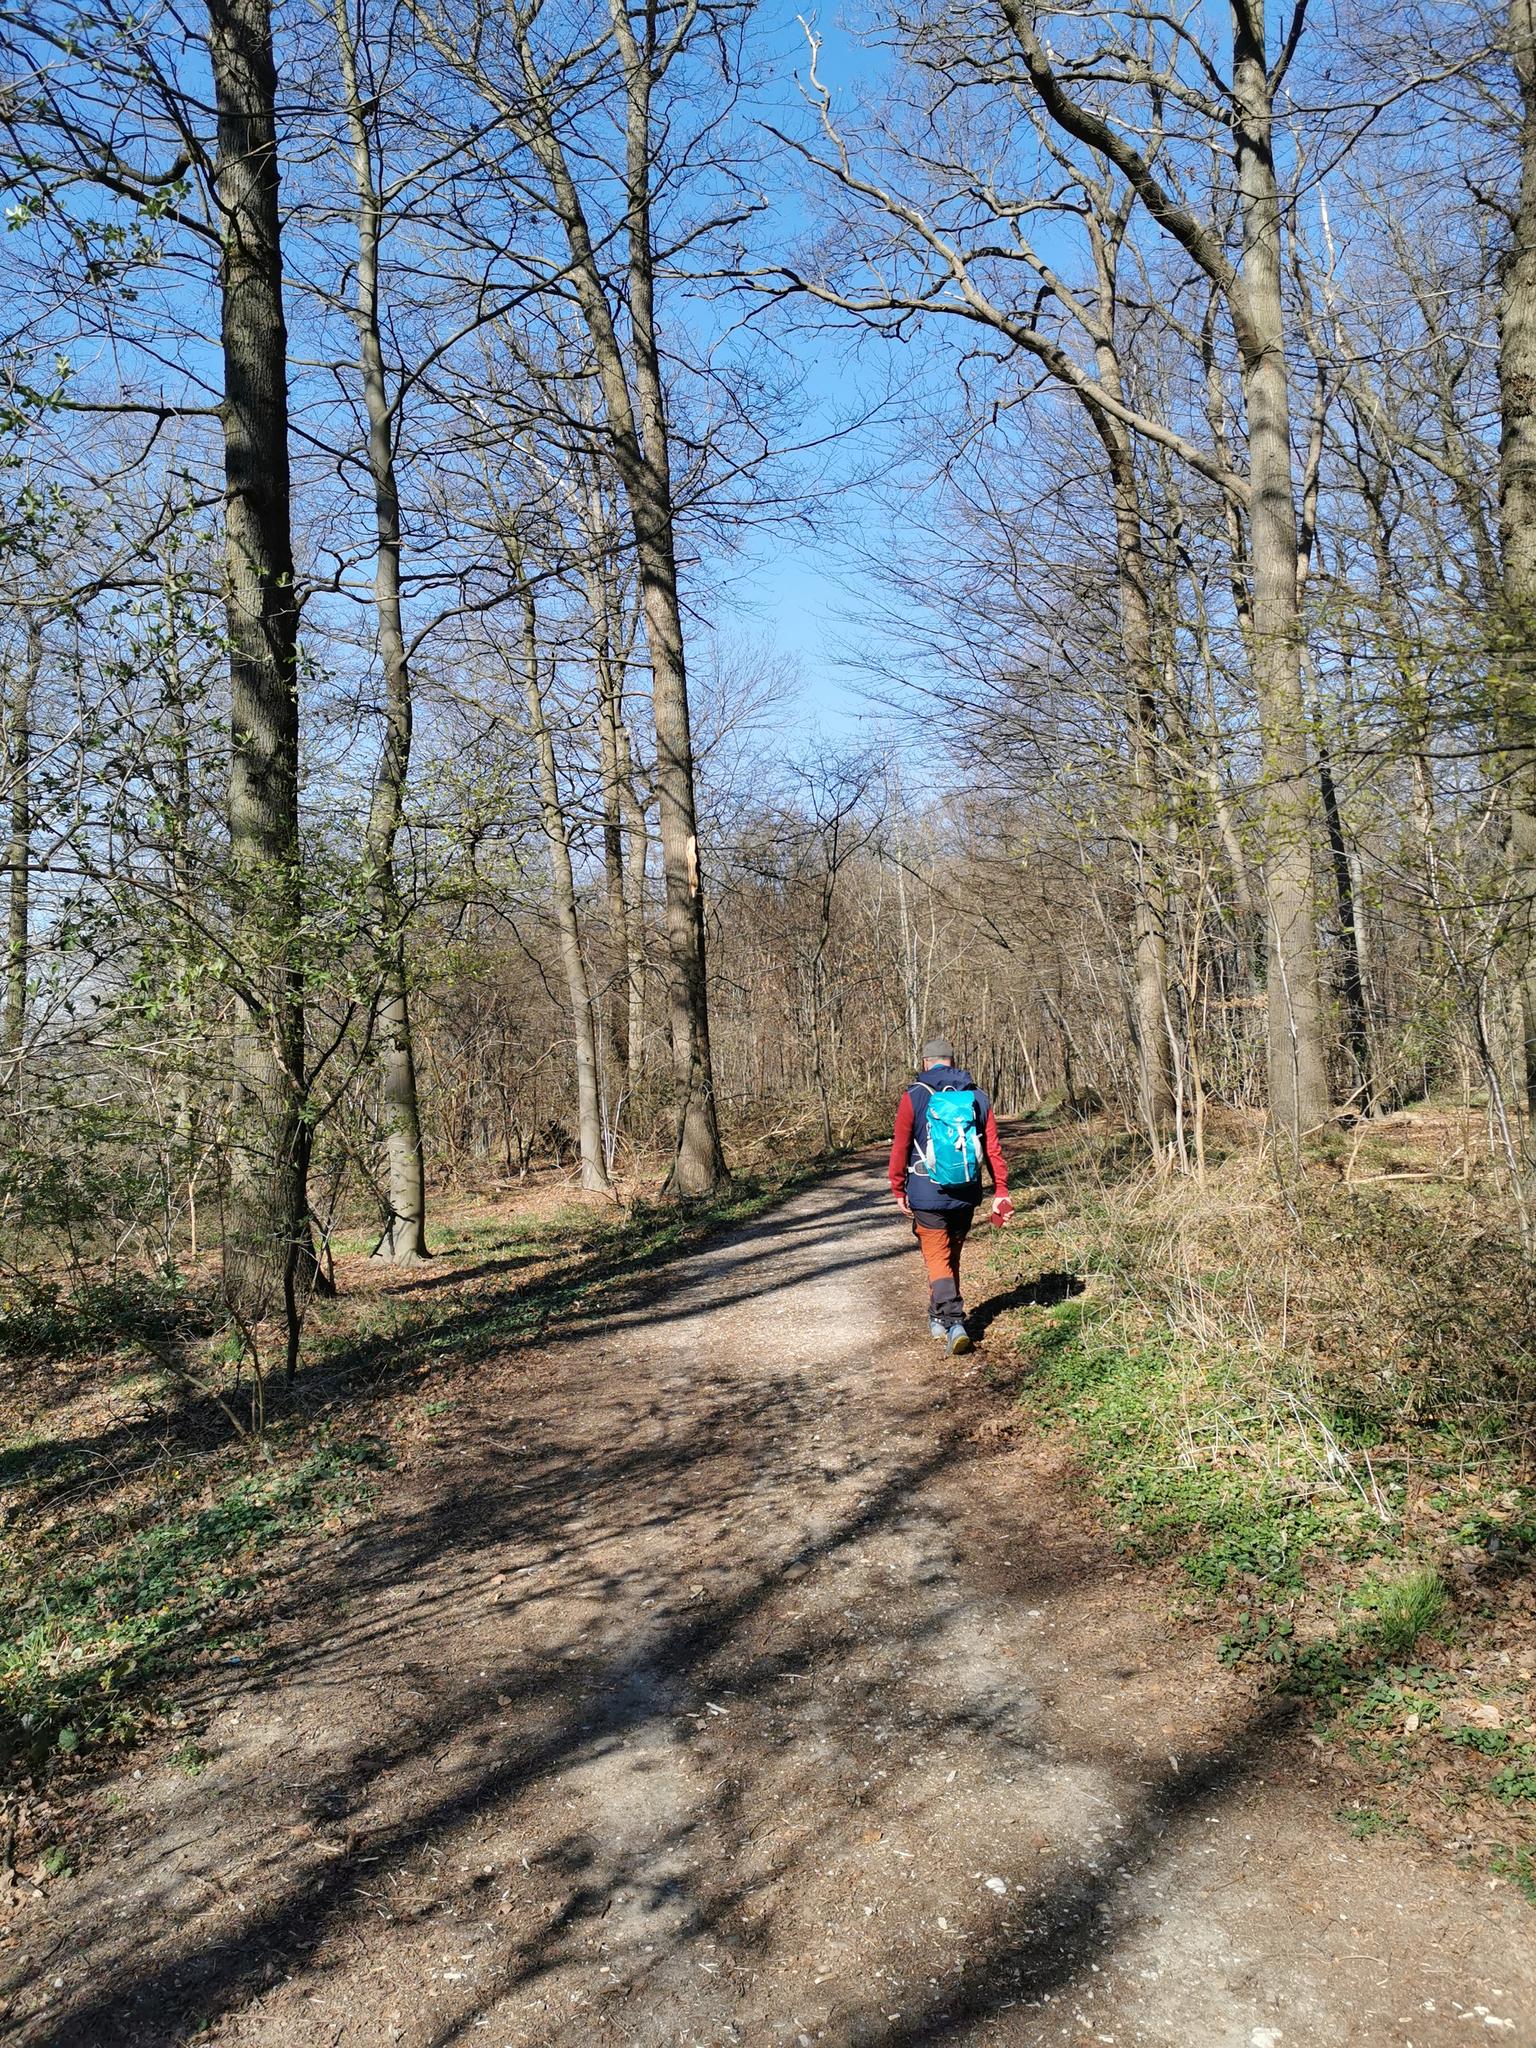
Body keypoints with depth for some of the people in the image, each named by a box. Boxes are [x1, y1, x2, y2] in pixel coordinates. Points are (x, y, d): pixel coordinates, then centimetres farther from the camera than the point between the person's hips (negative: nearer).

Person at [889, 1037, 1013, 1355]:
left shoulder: (914, 1097, -8)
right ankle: (939, 1315, 35)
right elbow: (993, 1148, -1)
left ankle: (953, 1322, -13)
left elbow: (900, 1148, -8)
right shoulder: (978, 1097, 1)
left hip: (927, 1195, -4)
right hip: (966, 1195, 4)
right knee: (952, 1256, 20)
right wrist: (1000, 1191, 3)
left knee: (938, 1259, 2)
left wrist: (898, 1190, 1)